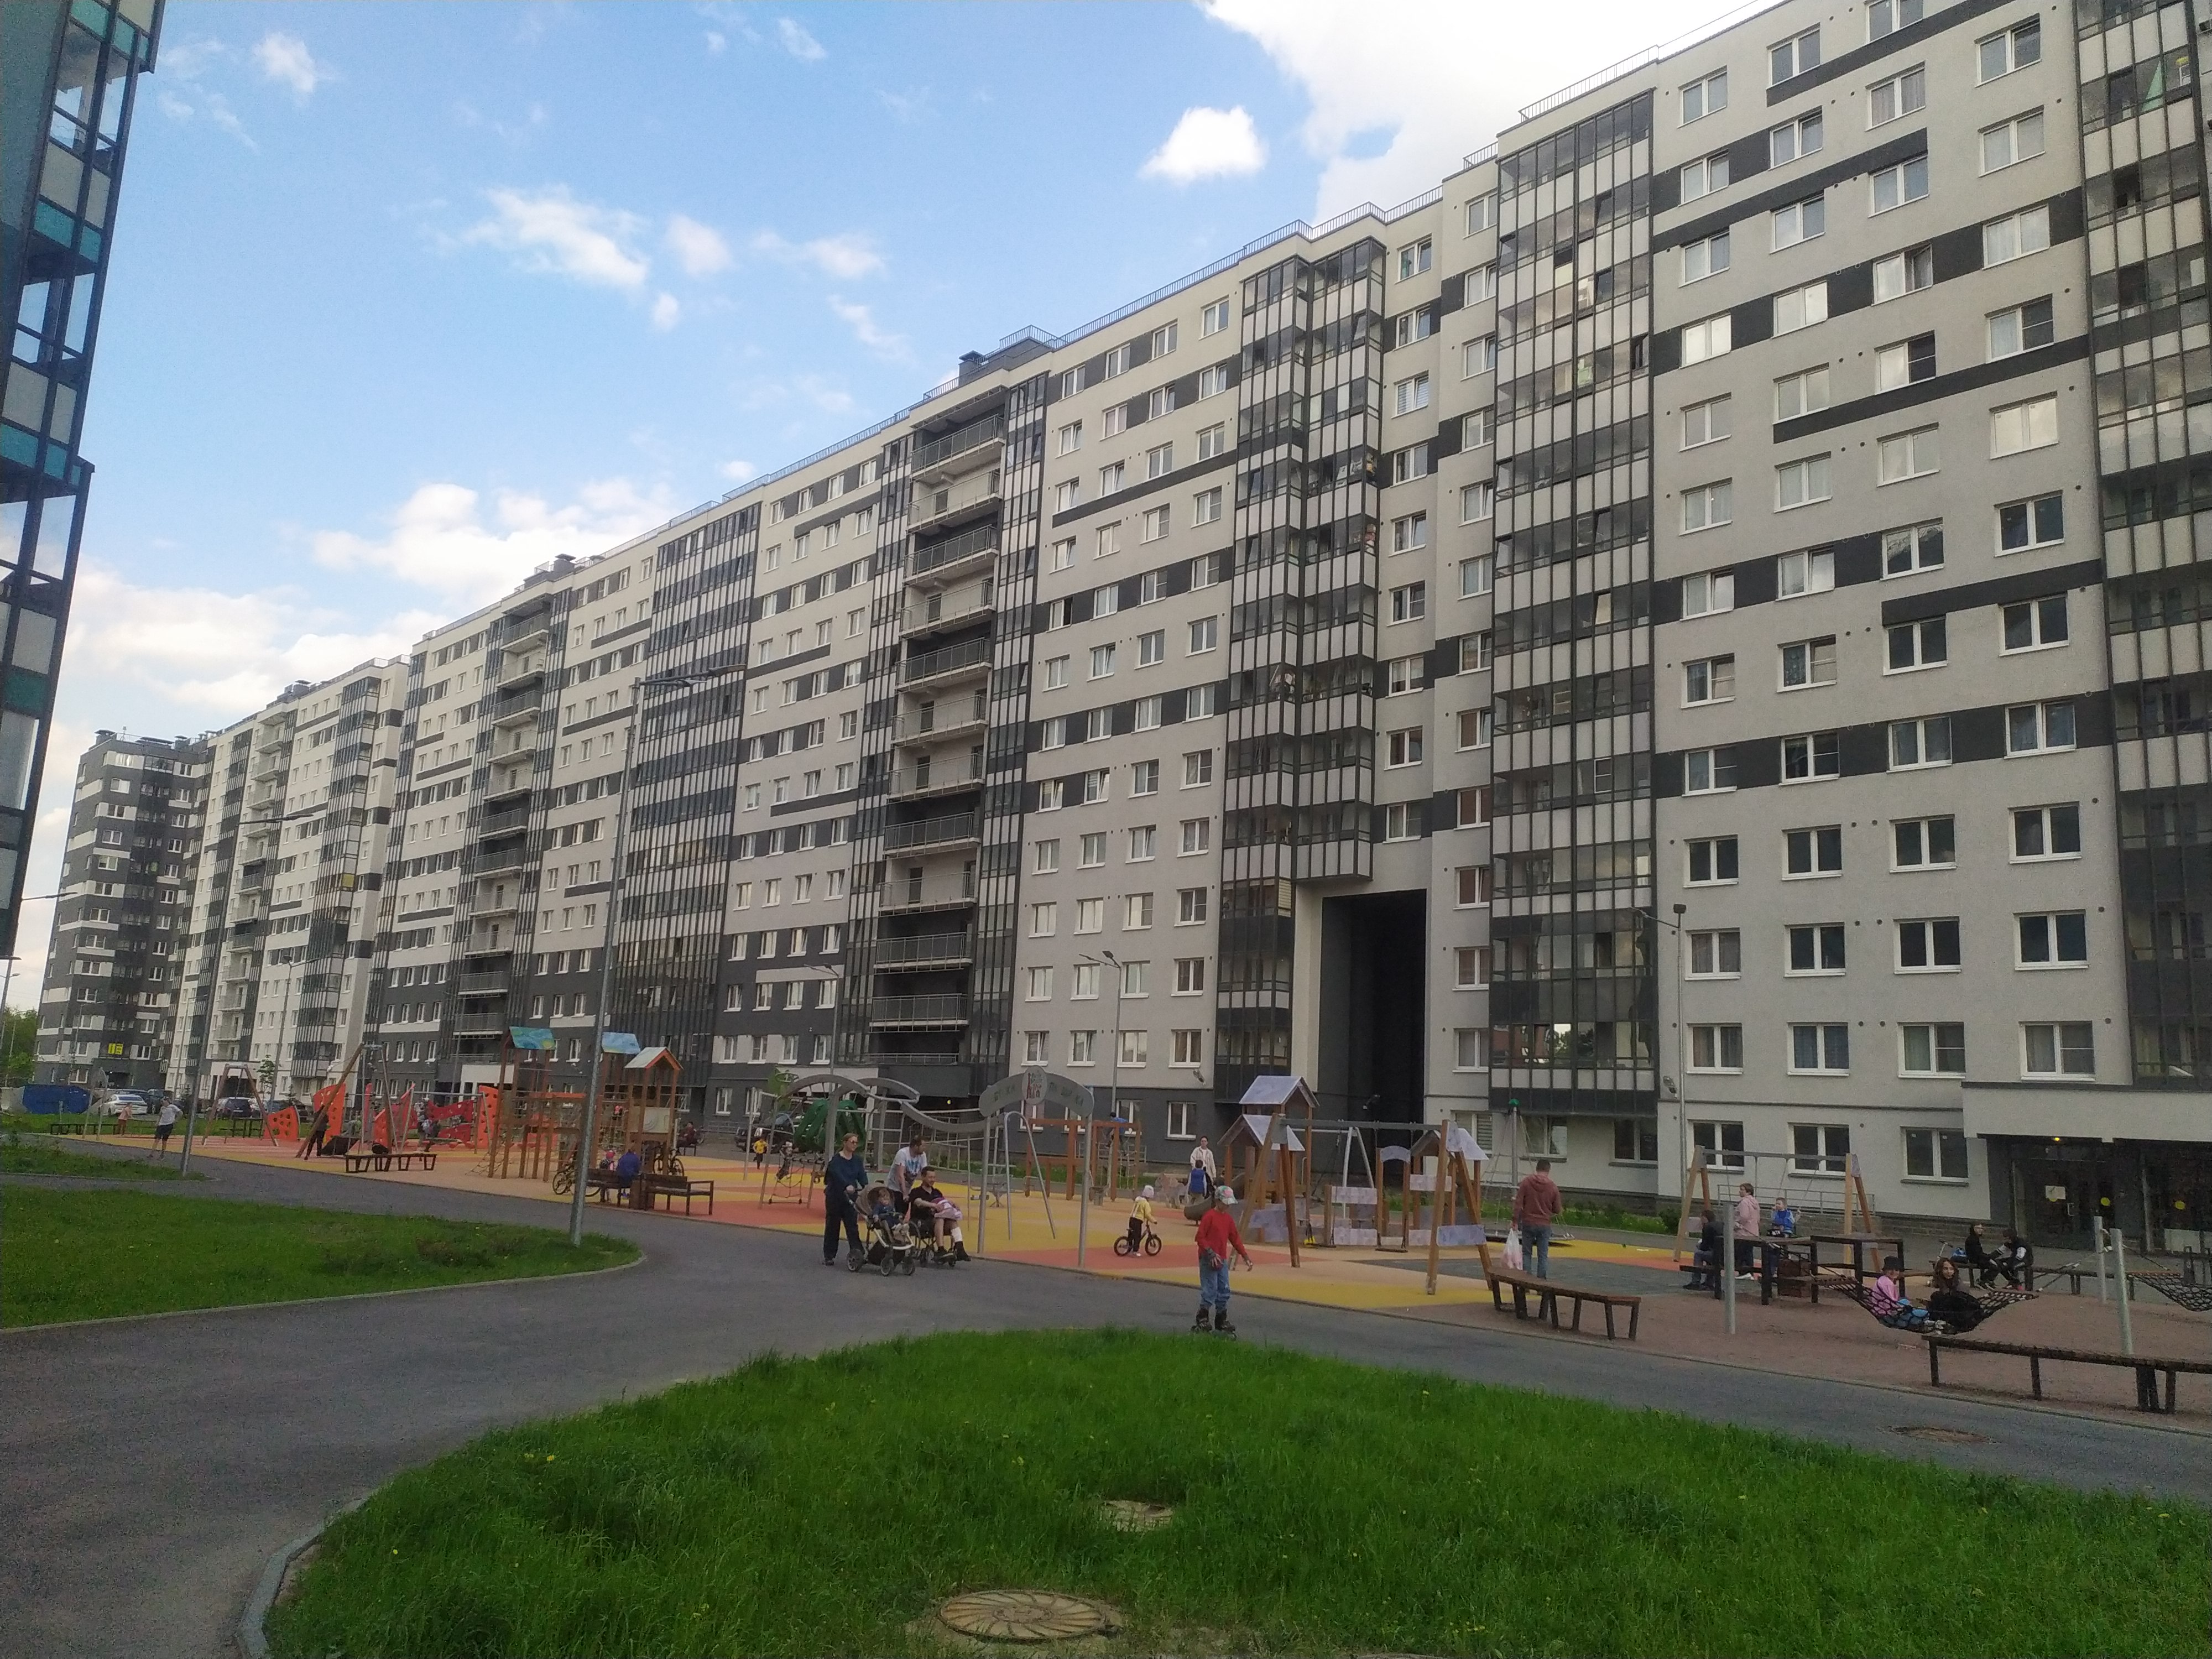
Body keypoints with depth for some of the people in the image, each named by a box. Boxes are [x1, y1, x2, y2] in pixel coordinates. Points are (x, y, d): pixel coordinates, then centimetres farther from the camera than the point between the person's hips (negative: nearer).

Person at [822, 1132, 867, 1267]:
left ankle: (856, 1250, -16)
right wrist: (847, 1186, -45)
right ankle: (829, 1256, 14)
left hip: (851, 1197, 3)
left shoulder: (857, 1160, 7)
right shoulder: (835, 1159, -10)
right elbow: (837, 1174, -28)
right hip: (835, 1196, -3)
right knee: (832, 1225, 5)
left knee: (852, 1225, -7)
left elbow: (862, 1176, -3)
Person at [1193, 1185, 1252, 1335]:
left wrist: (1245, 1256, 14)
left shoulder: (1229, 1218, 13)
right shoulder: (1209, 1216, -10)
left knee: (1224, 1291, 9)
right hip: (1208, 1260, -8)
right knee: (1210, 1290, -7)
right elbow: (1200, 1238, -12)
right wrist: (1211, 1254, -20)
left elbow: (1235, 1238, 18)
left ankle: (1222, 1322, 20)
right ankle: (1202, 1321, 2)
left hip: (1222, 1260, 8)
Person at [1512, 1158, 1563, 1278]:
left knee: (1527, 1253, 10)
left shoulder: (1526, 1182, -5)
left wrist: (1516, 1221, -4)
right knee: (1543, 1255, 6)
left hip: (1528, 1223, 0)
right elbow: (1557, 1210, 1)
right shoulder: (1553, 1186, -4)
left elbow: (1518, 1203, -9)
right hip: (1545, 1225, 0)